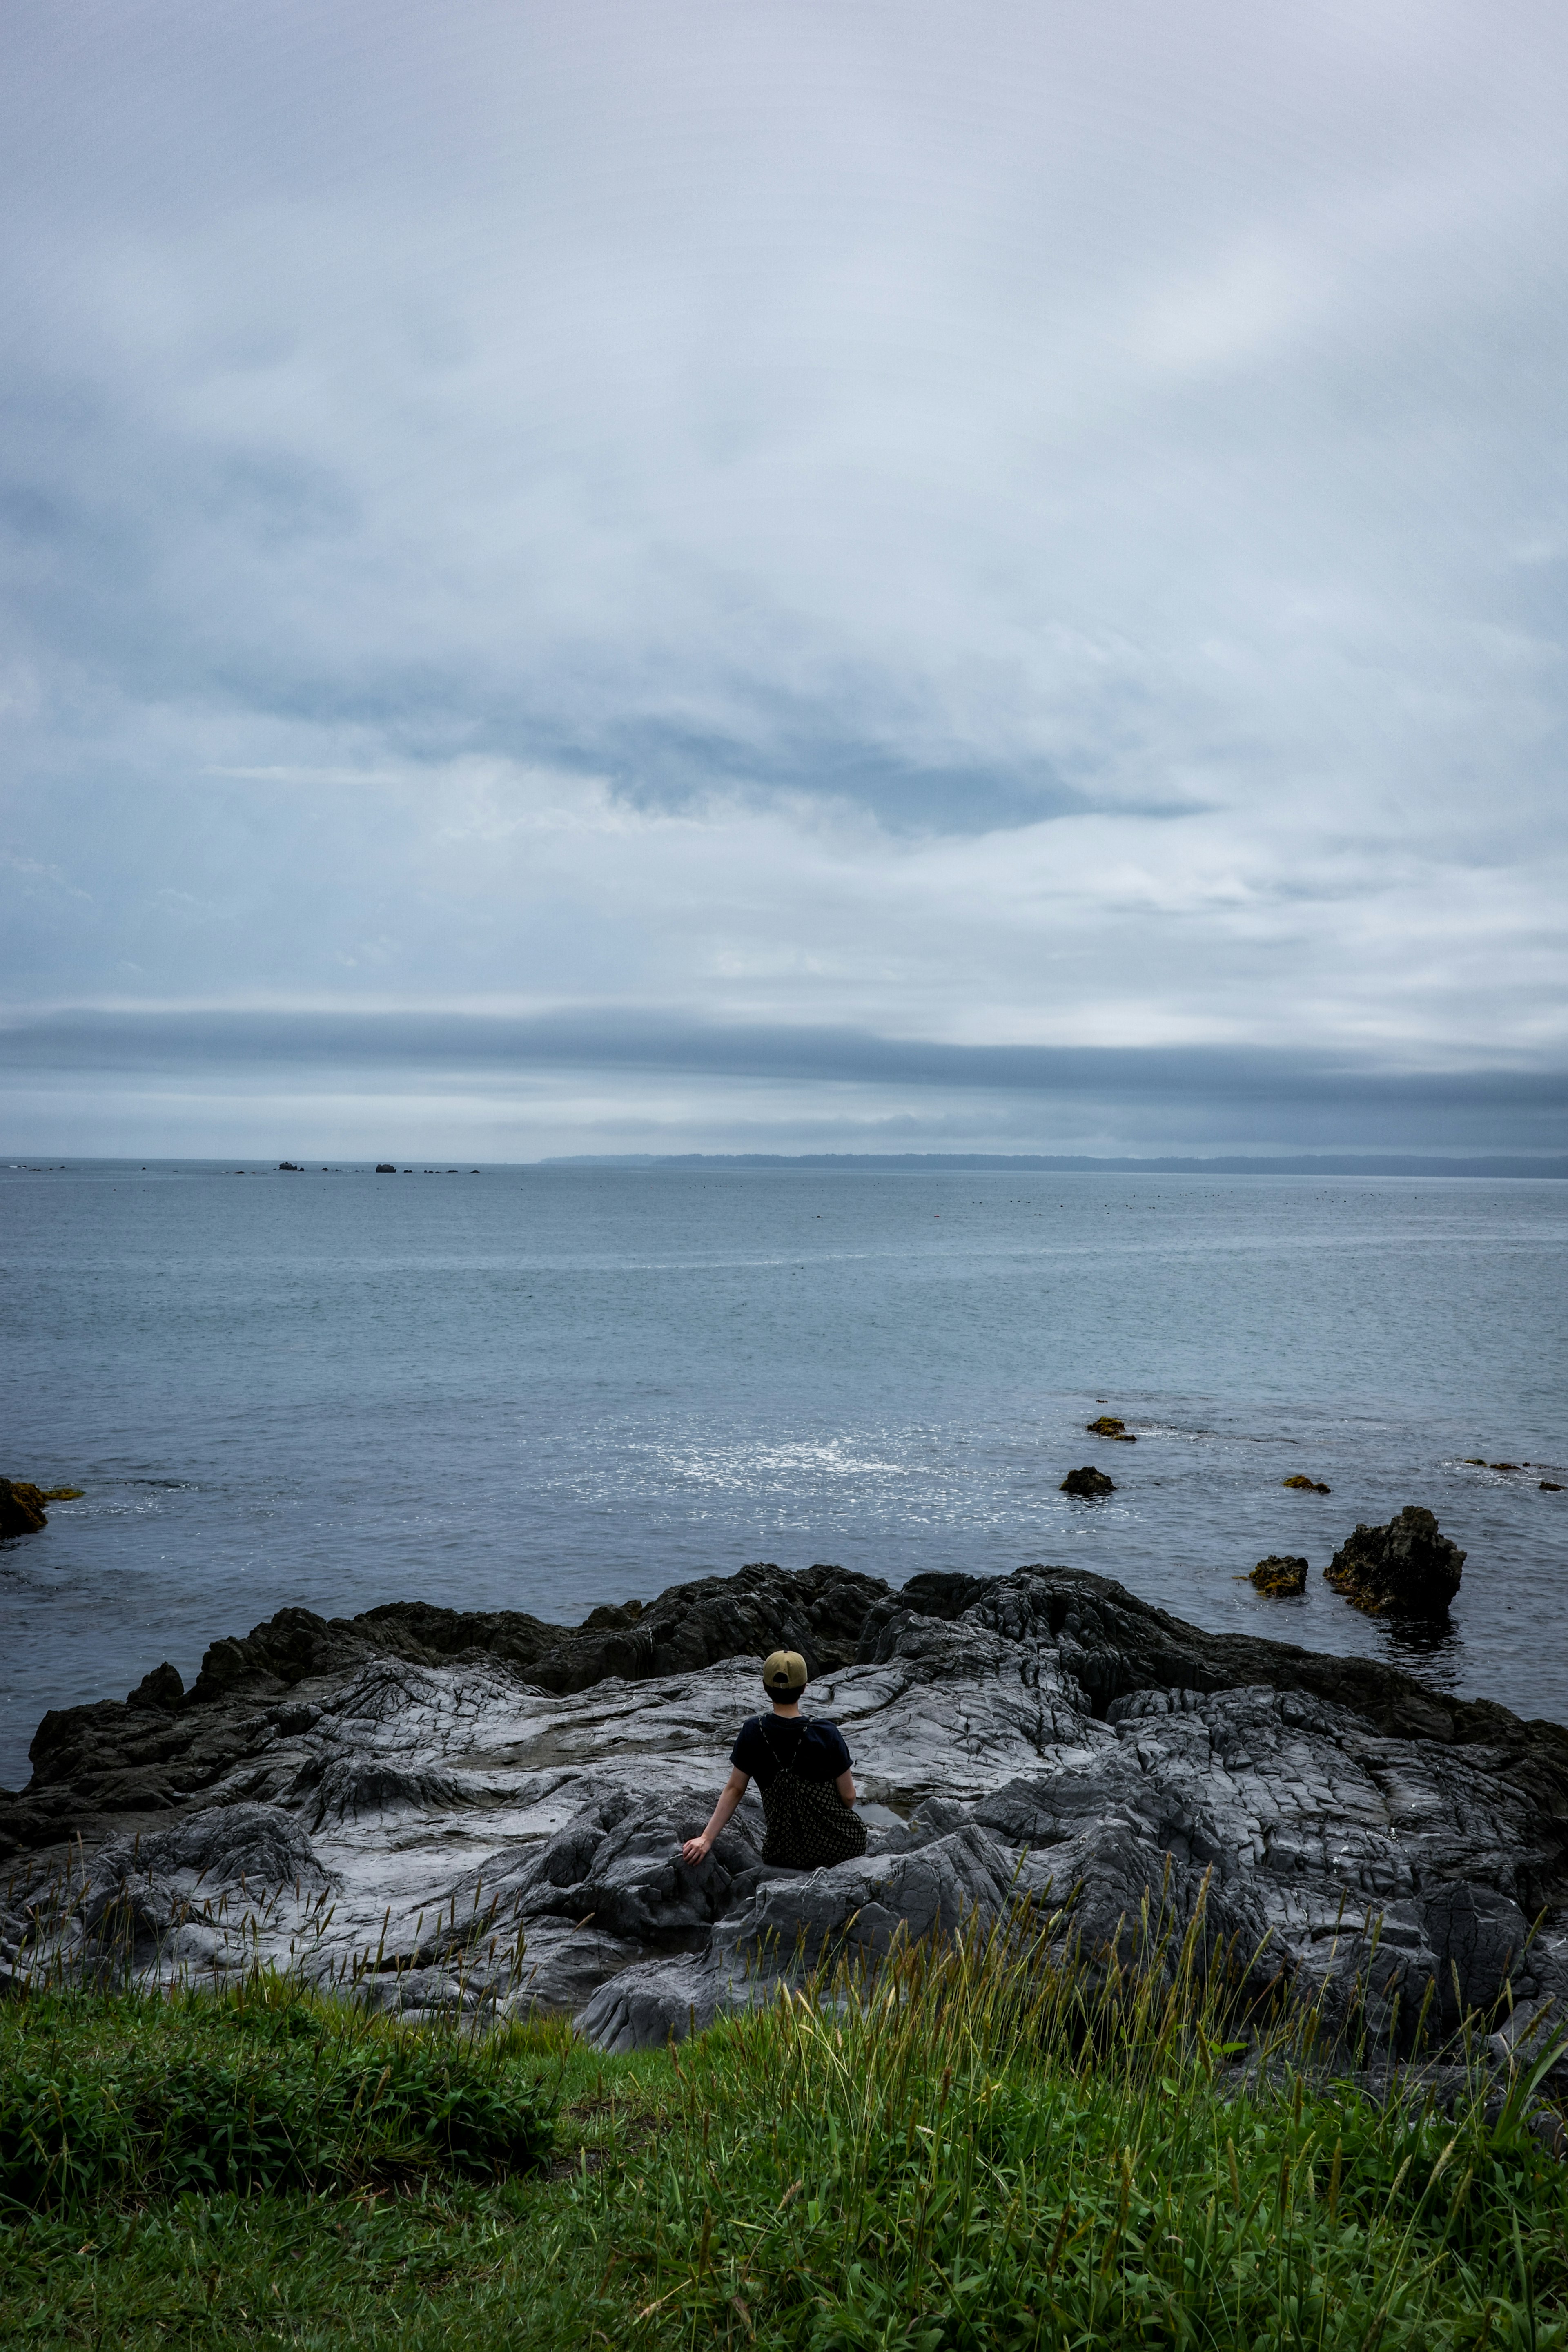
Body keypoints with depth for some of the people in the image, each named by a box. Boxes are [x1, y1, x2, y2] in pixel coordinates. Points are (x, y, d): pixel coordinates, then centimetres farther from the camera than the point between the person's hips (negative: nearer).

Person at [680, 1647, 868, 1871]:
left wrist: (707, 1838, 4)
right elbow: (848, 1796, -5)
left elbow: (734, 1789, -2)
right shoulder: (826, 1733, -14)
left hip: (788, 1854, 2)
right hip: (840, 1845, -2)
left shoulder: (753, 1732, -7)